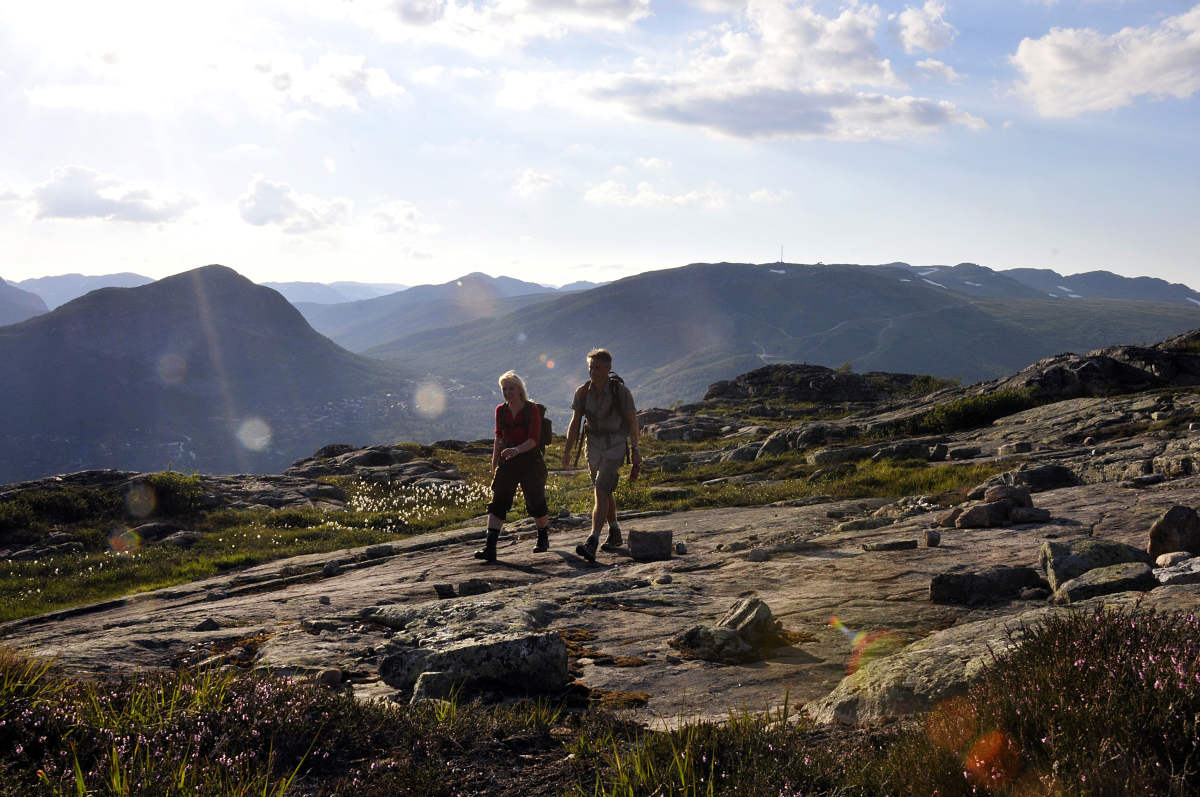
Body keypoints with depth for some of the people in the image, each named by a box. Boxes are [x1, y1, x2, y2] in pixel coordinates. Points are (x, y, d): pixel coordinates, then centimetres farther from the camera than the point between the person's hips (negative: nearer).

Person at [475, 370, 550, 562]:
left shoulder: (532, 409, -6)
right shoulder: (501, 411, 8)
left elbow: (534, 438, -14)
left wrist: (517, 450, -30)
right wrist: (494, 463, 17)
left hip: (530, 460, -3)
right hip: (507, 462, 3)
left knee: (535, 502, 5)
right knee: (498, 501, -10)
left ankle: (543, 537, 32)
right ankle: (490, 548, -18)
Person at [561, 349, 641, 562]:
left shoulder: (620, 391, -15)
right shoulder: (583, 392, -3)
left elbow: (632, 422, -5)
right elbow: (575, 422, 1)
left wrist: (635, 452, -2)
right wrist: (567, 451, -6)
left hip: (615, 447, -5)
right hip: (594, 446, 5)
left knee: (600, 492, -19)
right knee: (604, 493, 17)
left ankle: (592, 543, -26)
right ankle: (614, 534, 37)